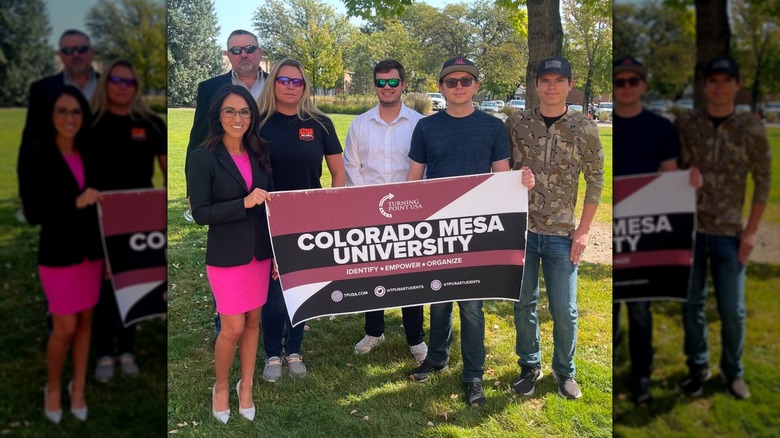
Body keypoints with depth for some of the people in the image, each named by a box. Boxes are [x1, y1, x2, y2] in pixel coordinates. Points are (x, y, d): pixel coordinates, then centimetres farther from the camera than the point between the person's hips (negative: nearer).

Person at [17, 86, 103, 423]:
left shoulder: (88, 156, 3)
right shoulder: (34, 157, -10)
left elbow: (97, 207, 7)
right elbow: (32, 213, -13)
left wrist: (107, 253, 7)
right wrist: (75, 203, -26)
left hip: (91, 252, 4)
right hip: (58, 255, -4)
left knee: (86, 321, 11)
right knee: (65, 327, 2)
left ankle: (78, 387, 28)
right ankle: (53, 387, 28)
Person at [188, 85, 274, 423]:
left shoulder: (259, 153, 4)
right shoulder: (203, 157, -10)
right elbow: (200, 212, -13)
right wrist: (243, 203, -24)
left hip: (261, 252, 5)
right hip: (226, 256, -4)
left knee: (253, 321, 13)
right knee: (233, 328, 2)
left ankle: (246, 387, 31)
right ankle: (221, 386, 28)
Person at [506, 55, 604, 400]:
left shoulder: (584, 129, -1)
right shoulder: (516, 124, 0)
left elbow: (595, 180, 3)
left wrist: (583, 230, -2)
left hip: (561, 233, 0)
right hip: (520, 229, 1)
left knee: (565, 309, 5)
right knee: (524, 303, 11)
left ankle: (564, 371, 27)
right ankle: (529, 366, 30)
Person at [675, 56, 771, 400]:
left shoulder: (752, 129, -1)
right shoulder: (684, 125, 0)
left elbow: (763, 182, 3)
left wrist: (751, 231, -2)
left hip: (729, 233, 0)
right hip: (688, 230, 1)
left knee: (733, 308, 4)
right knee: (692, 303, 9)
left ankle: (733, 371, 26)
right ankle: (697, 367, 26)